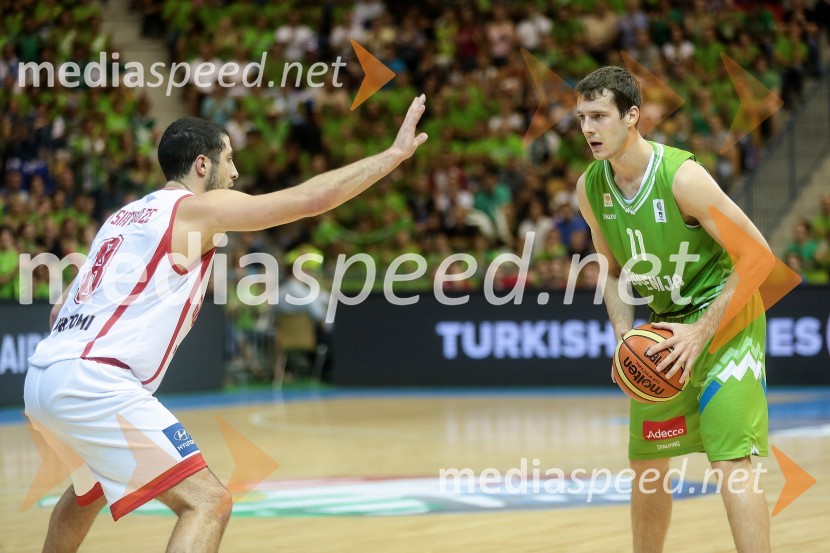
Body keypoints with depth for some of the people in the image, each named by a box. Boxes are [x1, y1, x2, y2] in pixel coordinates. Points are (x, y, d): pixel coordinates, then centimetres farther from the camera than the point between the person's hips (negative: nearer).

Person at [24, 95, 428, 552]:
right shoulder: (198, 207, -1)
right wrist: (395, 153, 2)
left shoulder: (126, 216, 24)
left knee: (92, 488, 37)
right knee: (207, 502, -12)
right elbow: (312, 198, -5)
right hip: (94, 383, -9)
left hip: (42, 378, 9)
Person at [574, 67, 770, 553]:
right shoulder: (591, 188, -5)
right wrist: (624, 333, -8)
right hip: (665, 323, 7)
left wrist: (701, 332, -24)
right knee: (647, 465, 13)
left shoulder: (680, 175, -25)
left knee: (730, 462, -18)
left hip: (724, 317, -7)